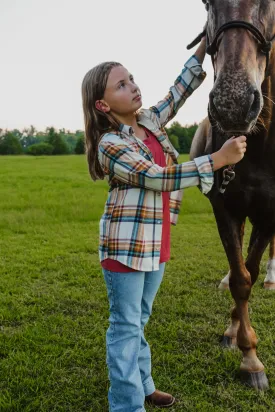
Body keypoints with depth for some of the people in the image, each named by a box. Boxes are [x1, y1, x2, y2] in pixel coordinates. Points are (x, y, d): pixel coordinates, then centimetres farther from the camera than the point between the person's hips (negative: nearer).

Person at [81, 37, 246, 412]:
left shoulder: (150, 121, 5)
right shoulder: (110, 145, -18)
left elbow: (178, 93, 18)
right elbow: (158, 178, -25)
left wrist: (203, 47, 12)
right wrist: (219, 159, -26)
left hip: (156, 241, 8)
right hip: (126, 243, -7)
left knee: (139, 320, 21)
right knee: (126, 326, 3)